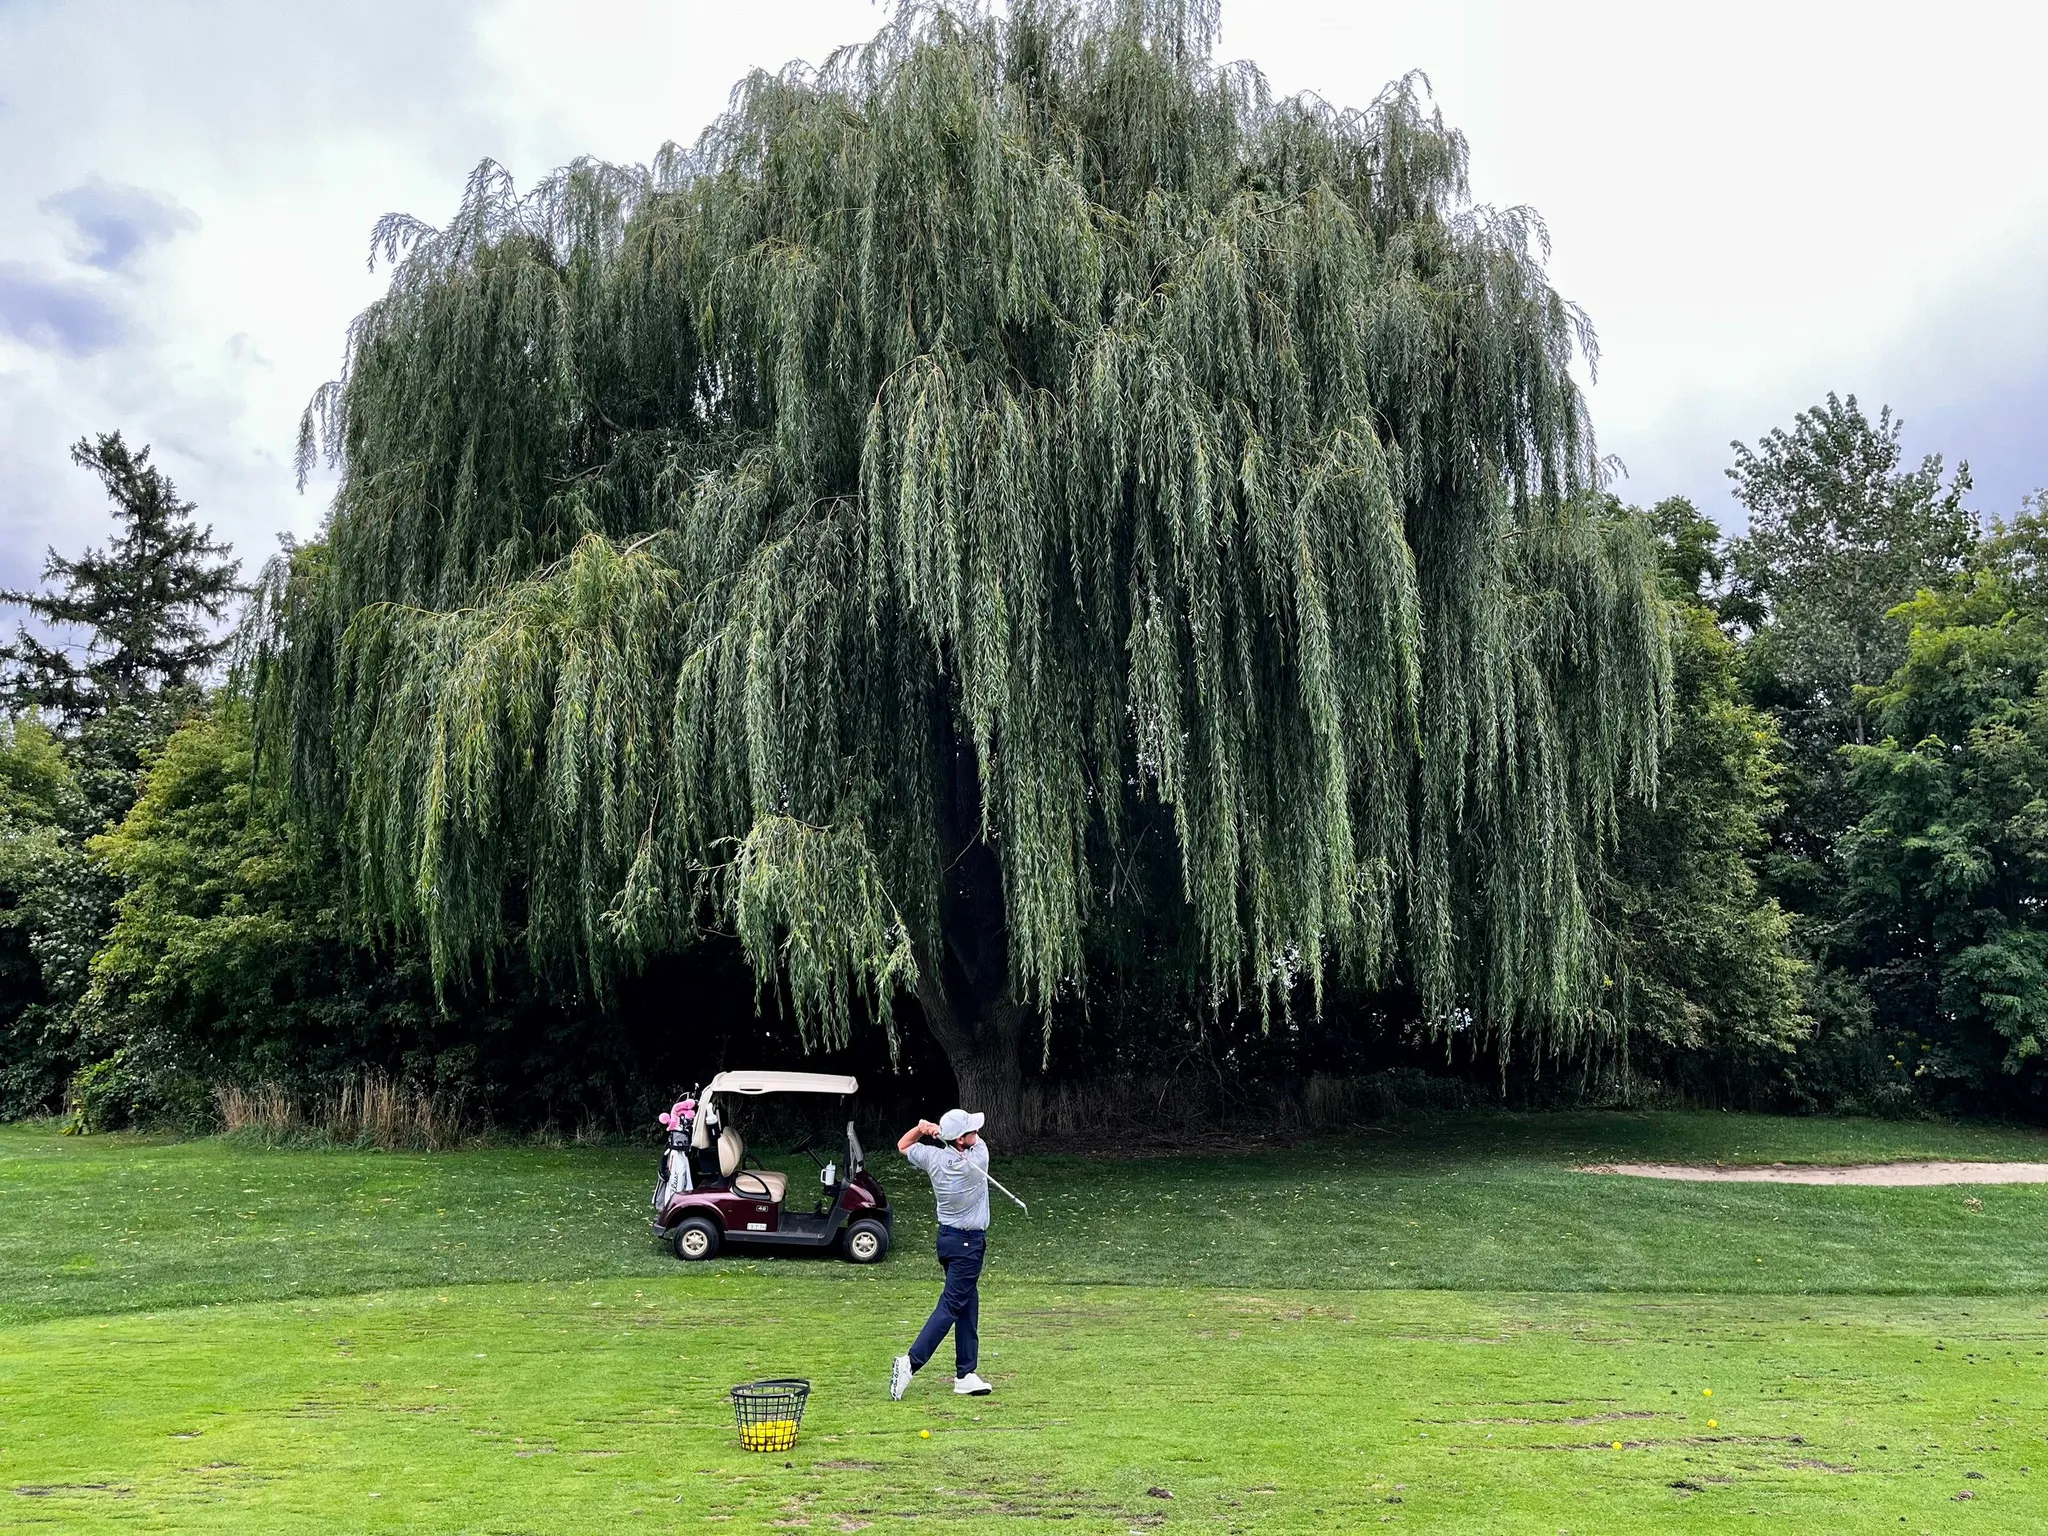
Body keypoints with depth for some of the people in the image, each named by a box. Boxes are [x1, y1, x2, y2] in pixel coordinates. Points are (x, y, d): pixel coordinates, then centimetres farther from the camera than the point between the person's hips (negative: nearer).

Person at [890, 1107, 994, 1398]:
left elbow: (903, 1146, 14)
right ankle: (911, 1362, -15)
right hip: (969, 1243, -7)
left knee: (968, 1305, 12)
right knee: (951, 1305, -6)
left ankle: (965, 1374, 14)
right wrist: (937, 1128, -1)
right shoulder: (977, 1160, -19)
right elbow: (978, 1140, 5)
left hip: (947, 1237, 7)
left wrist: (922, 1127, -2)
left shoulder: (933, 1158, -6)